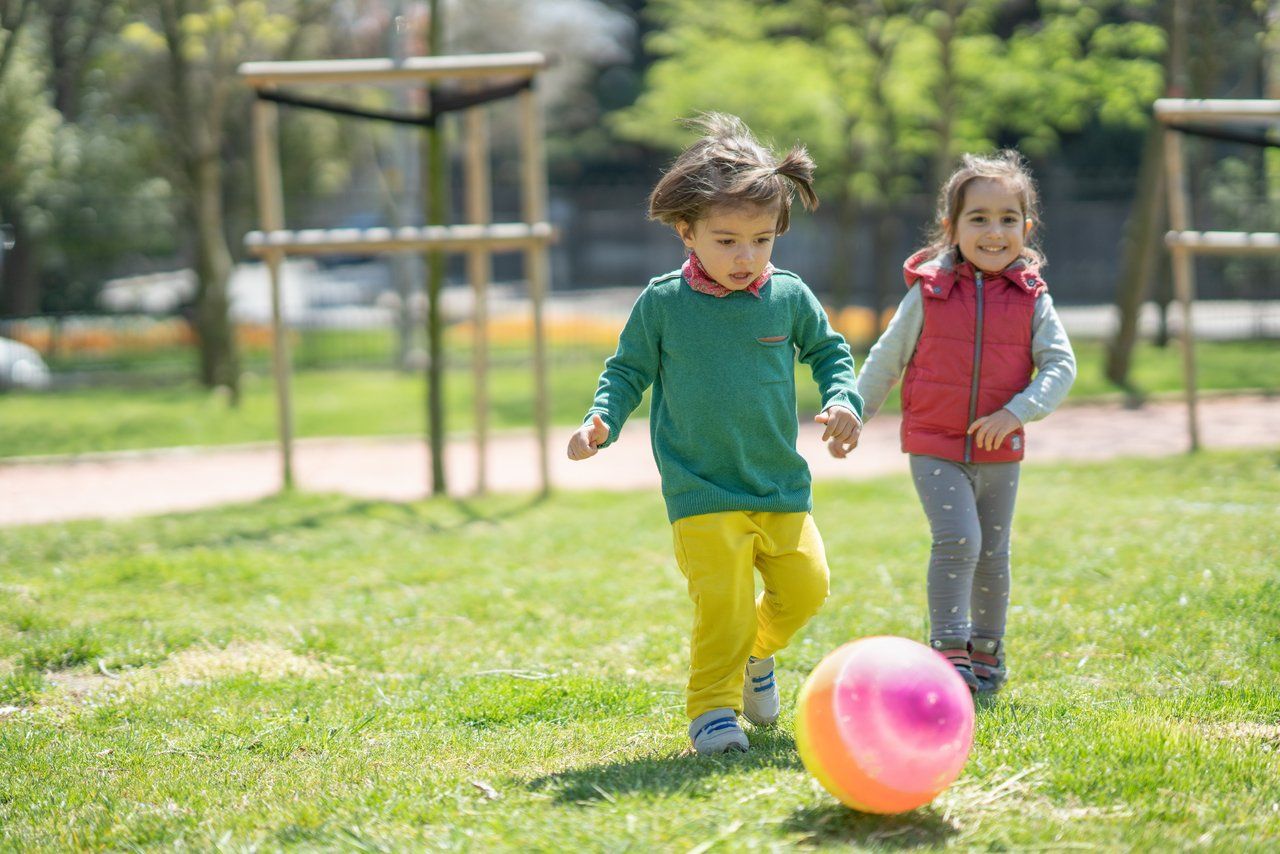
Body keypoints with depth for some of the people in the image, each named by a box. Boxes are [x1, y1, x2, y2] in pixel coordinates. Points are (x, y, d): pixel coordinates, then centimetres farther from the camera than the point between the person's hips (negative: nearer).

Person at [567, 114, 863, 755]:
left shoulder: (789, 298, 1)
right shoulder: (662, 305, -5)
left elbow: (829, 352, 16)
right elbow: (628, 370, 5)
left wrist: (843, 400, -3)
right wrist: (600, 421, -11)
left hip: (783, 488, 4)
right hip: (703, 493, -3)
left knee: (804, 587, 2)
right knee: (723, 600, -15)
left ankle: (757, 652, 33)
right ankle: (712, 709, -1)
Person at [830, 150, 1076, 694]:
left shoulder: (1032, 299, -2)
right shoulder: (929, 293, -4)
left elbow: (1060, 365, -5)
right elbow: (887, 359, 5)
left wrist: (1016, 412, -20)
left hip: (999, 453, 2)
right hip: (934, 447, -2)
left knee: (993, 554, 12)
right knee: (957, 541, -18)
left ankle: (986, 656, 29)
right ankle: (948, 650, -10)